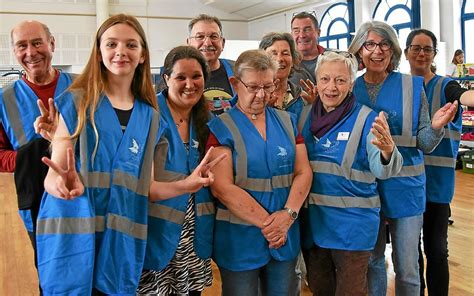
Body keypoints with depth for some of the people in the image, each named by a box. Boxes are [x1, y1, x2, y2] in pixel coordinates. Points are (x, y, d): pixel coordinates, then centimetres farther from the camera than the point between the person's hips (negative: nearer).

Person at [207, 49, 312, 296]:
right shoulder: (221, 127, -6)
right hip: (239, 238, -4)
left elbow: (303, 172, 2)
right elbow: (222, 187, -15)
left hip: (286, 236, 4)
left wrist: (288, 214, -14)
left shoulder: (287, 121, 8)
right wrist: (267, 222, -15)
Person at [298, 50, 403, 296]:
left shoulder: (366, 119, -10)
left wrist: (388, 151, -44)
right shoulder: (305, 114, 2)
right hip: (311, 218, 4)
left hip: (352, 221, -4)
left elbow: (381, 169, -23)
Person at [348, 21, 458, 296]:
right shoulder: (351, 89, 0)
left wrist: (435, 128, -26)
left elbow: (424, 145, -3)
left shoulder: (412, 86, -5)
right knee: (371, 260, 17)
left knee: (407, 269, 7)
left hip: (404, 186, -1)